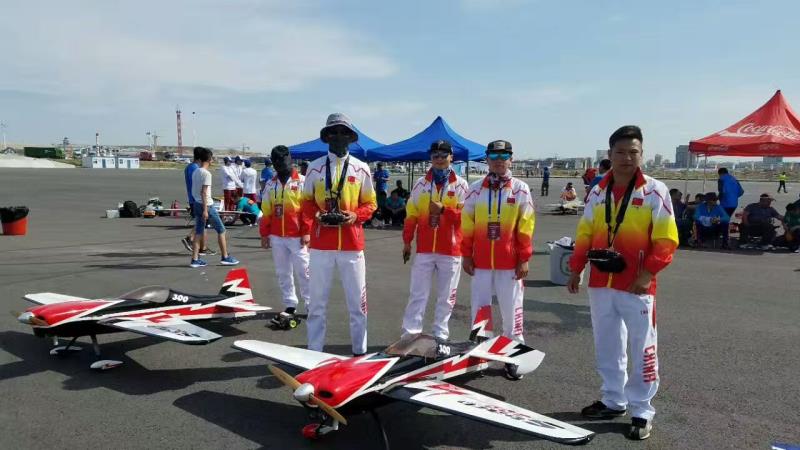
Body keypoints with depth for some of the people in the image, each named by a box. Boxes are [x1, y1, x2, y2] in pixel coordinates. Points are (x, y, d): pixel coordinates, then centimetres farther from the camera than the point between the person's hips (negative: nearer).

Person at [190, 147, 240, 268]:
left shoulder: (195, 172, 10)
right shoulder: (206, 173, -14)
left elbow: (194, 191, 13)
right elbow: (204, 192, -19)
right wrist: (205, 210, -20)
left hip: (197, 204, 8)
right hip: (207, 205, -8)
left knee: (198, 232, 9)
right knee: (221, 230, 3)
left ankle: (195, 260, 7)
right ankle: (225, 257, 7)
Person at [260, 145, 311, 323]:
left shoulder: (302, 182, -3)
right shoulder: (270, 184, 10)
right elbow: (266, 212, 12)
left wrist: (306, 232, -10)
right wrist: (264, 234, 10)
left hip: (297, 237, -5)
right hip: (277, 237, 5)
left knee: (303, 272, -1)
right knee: (283, 273, 10)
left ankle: (311, 305, 9)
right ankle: (290, 306, 19)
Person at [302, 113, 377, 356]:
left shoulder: (361, 169, 3)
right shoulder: (315, 167, 4)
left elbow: (370, 203, 9)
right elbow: (306, 201, 10)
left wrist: (355, 215, -11)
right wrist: (316, 214, -11)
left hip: (352, 244, 0)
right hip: (321, 243, 0)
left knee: (357, 301, 7)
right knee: (318, 301, 7)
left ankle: (360, 350, 20)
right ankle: (314, 351, 19)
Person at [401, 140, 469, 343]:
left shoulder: (460, 185, 1)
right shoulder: (421, 184, 8)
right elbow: (411, 215, 9)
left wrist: (443, 210, -15)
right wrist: (407, 242, 9)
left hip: (451, 250, -1)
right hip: (424, 249, 1)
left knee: (446, 296, 8)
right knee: (418, 295, 3)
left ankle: (440, 335, 19)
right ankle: (410, 334, 7)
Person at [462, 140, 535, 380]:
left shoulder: (520, 189, -1)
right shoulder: (475, 189, 4)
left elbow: (526, 227, -2)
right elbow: (467, 225, 5)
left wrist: (524, 259, -5)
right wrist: (466, 255, 3)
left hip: (510, 263, -2)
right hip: (481, 262, 2)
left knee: (511, 312, 5)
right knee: (479, 310, 11)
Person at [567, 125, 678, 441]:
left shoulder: (655, 191, -5)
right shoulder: (598, 192, 8)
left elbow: (666, 240, -8)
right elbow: (585, 234, 14)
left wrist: (647, 274, -16)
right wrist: (576, 269, 9)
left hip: (636, 286, -5)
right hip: (600, 284, 5)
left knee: (642, 349, 4)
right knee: (606, 347, 14)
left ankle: (642, 412, 17)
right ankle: (613, 401, 30)